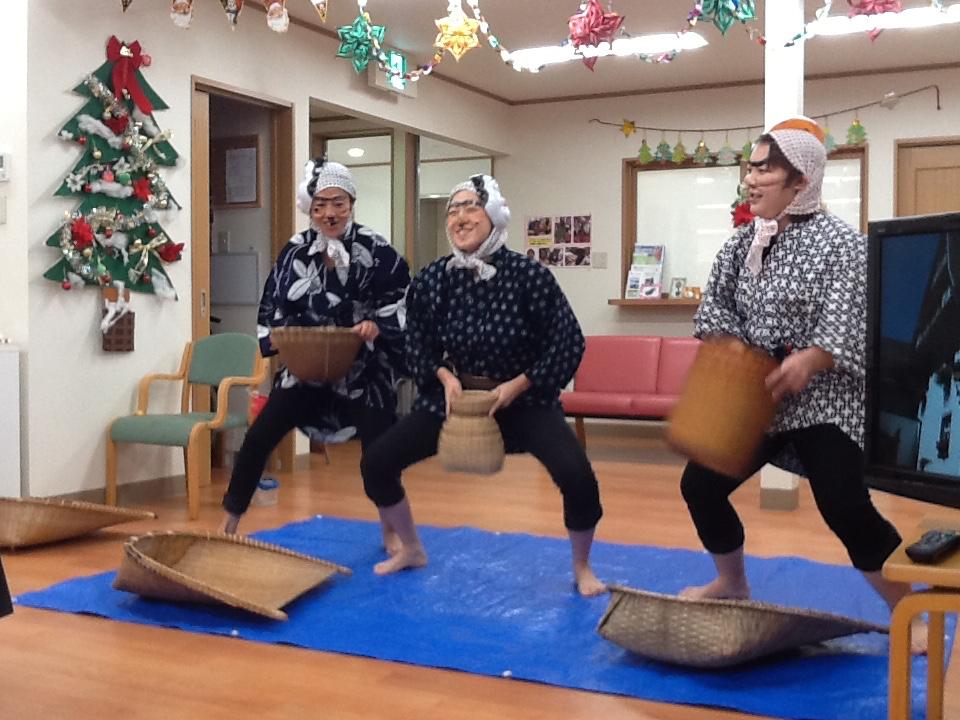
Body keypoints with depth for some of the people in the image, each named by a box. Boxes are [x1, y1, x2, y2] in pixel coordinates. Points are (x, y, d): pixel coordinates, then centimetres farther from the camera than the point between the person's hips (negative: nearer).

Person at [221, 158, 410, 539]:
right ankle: (229, 523, 17)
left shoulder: (377, 252, -9)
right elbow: (272, 308, 8)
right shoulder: (295, 252, 1)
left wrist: (377, 326, -21)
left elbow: (404, 303, -4)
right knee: (258, 439, 0)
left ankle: (393, 533, 26)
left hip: (364, 372, -3)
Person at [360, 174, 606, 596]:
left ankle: (582, 568, 6)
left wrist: (517, 386, -19)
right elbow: (417, 343, 6)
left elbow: (568, 343, -12)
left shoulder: (528, 274, -16)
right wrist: (444, 376, -13)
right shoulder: (432, 279, -6)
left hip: (525, 400, -3)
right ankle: (411, 550, 23)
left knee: (577, 477, -24)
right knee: (376, 462, -3)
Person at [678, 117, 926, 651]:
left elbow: (852, 326, -20)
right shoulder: (742, 242, 7)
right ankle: (732, 584, 31)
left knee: (846, 508, -15)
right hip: (754, 396, 7)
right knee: (701, 484, 5)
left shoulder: (841, 243, -12)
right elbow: (716, 306, 11)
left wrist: (808, 360, -32)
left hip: (823, 400, -6)